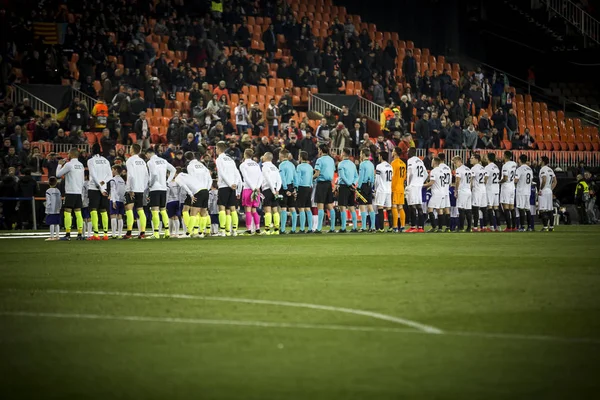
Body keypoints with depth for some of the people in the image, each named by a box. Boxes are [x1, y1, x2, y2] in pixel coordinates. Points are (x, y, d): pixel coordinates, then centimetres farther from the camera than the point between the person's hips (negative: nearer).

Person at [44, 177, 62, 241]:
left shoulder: (48, 191, -9)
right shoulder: (58, 191, 8)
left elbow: (48, 201, -12)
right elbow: (60, 201, 11)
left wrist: (47, 210, -7)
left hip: (51, 211, -6)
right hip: (57, 210, 6)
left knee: (51, 223, -6)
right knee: (57, 223, 9)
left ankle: (51, 237, -8)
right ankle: (57, 236, 9)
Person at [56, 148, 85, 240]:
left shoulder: (69, 164, -10)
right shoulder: (81, 165, 11)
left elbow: (58, 174, -3)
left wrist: (60, 164, 11)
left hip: (70, 192, -6)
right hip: (79, 192, 6)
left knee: (67, 212, -4)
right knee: (78, 213, 6)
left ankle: (67, 234, -8)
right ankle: (80, 234, 2)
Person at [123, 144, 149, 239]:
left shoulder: (130, 160, -7)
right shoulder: (142, 161, 12)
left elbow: (131, 176, -15)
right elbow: (146, 176, 10)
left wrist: (131, 189, -14)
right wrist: (144, 188, 15)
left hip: (132, 189, -6)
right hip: (141, 189, 6)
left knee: (128, 208, -9)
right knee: (140, 210, 8)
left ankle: (129, 232, -20)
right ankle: (142, 232, 3)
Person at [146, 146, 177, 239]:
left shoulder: (150, 162, -8)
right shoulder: (163, 161, 13)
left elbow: (154, 174, -20)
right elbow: (173, 170, 16)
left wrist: (150, 184, -6)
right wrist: (168, 181, 15)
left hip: (155, 188, -7)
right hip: (163, 188, 7)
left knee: (155, 210, -7)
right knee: (163, 210, 14)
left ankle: (156, 233, -12)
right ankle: (167, 231, 10)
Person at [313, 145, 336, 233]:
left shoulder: (320, 160, -9)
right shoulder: (331, 160, 13)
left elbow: (317, 174, -13)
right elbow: (333, 172, 15)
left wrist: (311, 178, 3)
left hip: (322, 183, -7)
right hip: (329, 183, 7)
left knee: (320, 206, -8)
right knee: (330, 206, 9)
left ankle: (319, 228, -12)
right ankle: (332, 227, 8)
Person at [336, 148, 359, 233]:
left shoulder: (341, 164, -8)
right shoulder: (352, 164, 13)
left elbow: (342, 176, -15)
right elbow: (356, 176, 12)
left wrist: (350, 184, -12)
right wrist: (354, 183, -1)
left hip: (343, 187, -7)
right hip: (351, 188, 7)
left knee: (342, 207, -7)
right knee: (351, 207, 11)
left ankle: (343, 227, -11)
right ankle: (355, 227, 9)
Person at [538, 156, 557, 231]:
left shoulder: (543, 169, -11)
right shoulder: (550, 170, 15)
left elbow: (544, 180, -24)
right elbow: (555, 181, 17)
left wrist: (541, 189, -14)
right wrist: (551, 189, 18)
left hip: (544, 191, -9)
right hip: (549, 191, 9)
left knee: (543, 210, -8)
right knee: (550, 210, 10)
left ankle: (545, 227, -13)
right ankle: (551, 226, 12)